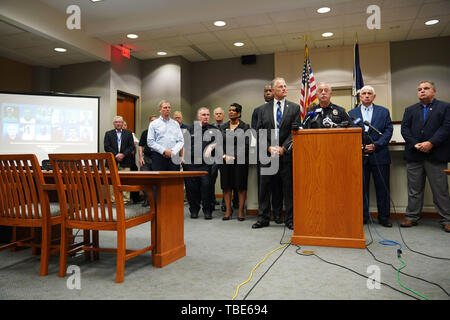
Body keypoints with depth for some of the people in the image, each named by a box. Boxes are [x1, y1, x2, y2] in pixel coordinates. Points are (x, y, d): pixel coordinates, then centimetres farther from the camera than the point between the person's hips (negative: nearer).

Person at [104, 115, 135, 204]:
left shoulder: (128, 133, 12)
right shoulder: (108, 134, 12)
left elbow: (131, 146, 3)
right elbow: (107, 147, 2)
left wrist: (123, 154, -11)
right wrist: (115, 155, -11)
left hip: (125, 161, 0)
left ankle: (125, 199, 3)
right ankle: (113, 199, 6)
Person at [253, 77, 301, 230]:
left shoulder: (294, 108, 5)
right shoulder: (264, 108, 9)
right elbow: (260, 131, 6)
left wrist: (283, 148, -12)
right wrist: (269, 147, -7)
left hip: (286, 154, -1)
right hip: (268, 154, 2)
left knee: (289, 188, 4)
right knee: (264, 187, 6)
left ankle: (290, 220, 15)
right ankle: (263, 219, 19)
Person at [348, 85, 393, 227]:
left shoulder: (383, 111, 11)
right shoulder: (352, 113, 12)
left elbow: (388, 130, 2)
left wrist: (376, 145, -11)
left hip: (379, 155, 0)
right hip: (359, 156, 0)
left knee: (382, 187, 3)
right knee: (361, 187, 4)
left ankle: (384, 217, 15)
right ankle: (362, 217, 14)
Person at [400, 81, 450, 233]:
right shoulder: (410, 110, 16)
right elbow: (405, 129, 5)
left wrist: (430, 143, -16)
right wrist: (415, 144, -10)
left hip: (436, 156, -3)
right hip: (414, 156, 3)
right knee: (414, 190, 8)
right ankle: (412, 217, 16)